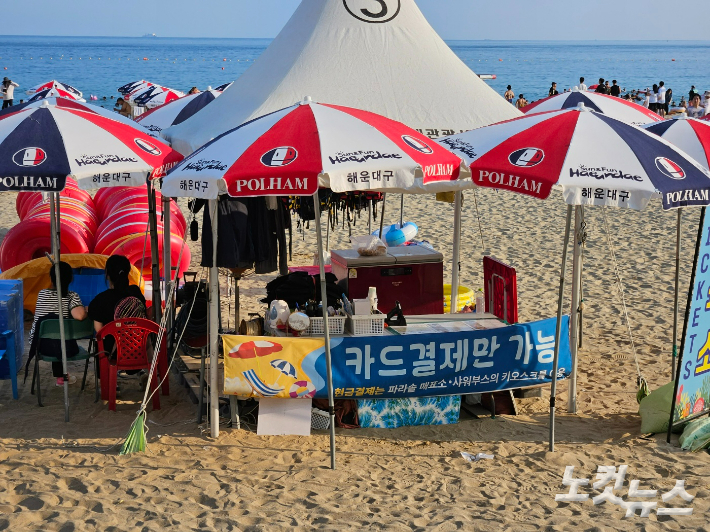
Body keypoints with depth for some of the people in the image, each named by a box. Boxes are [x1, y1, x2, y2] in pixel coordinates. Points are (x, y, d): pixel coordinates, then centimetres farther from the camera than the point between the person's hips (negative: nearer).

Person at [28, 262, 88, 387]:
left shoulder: (42, 294, -5)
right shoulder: (72, 296, -11)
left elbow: (38, 319, 5)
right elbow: (79, 316, -30)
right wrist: (86, 310, -6)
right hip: (64, 349, -2)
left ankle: (60, 375, 47)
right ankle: (61, 376, 44)